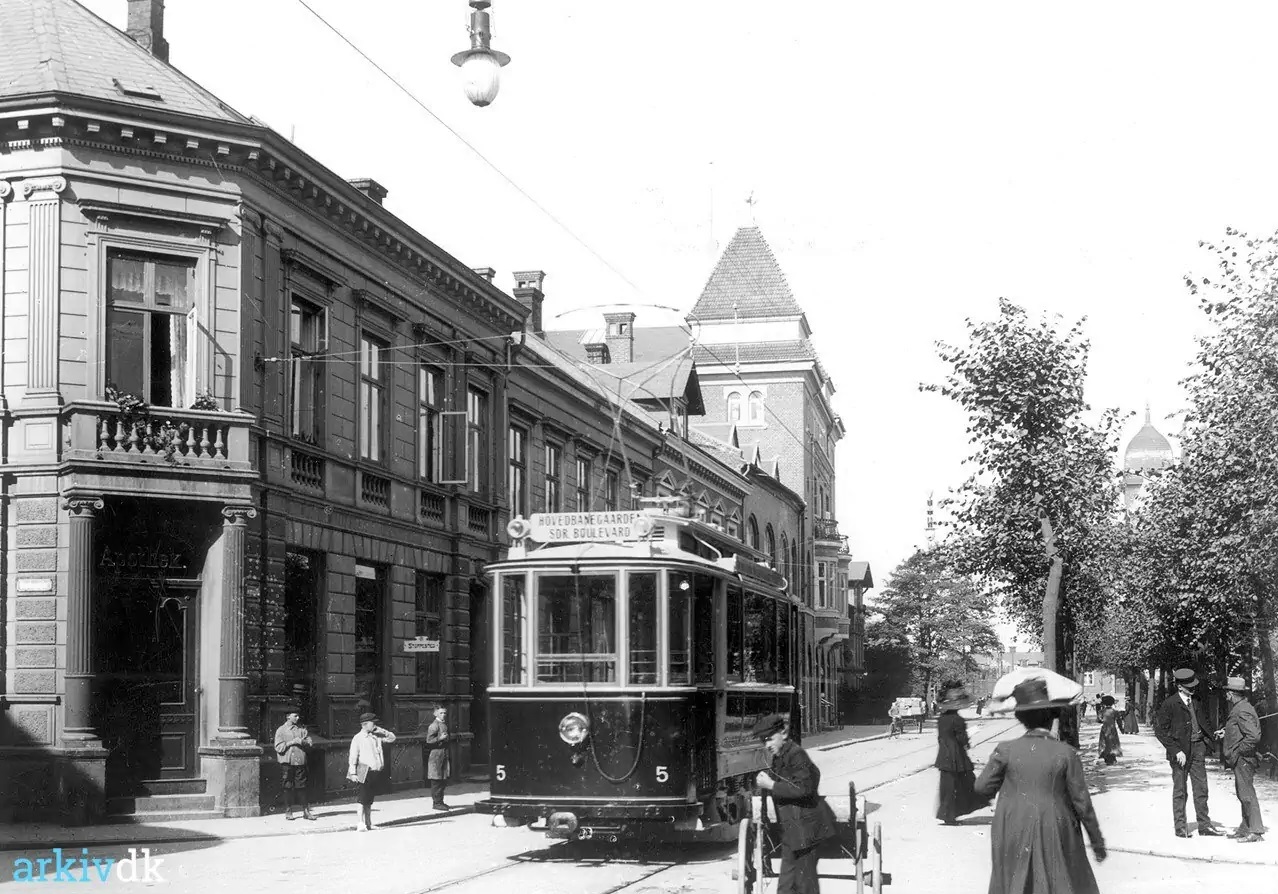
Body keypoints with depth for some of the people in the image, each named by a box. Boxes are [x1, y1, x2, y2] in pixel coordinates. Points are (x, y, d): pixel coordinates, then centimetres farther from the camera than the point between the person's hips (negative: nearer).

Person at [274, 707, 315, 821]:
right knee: (288, 787, 1)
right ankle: (288, 812, 9)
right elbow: (279, 747, -8)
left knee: (301, 786, 2)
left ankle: (306, 811, 6)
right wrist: (292, 742, -13)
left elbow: (310, 742, 8)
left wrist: (302, 741, -12)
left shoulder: (301, 729, 13)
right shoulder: (281, 730, 2)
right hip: (287, 762, -2)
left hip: (300, 761, 3)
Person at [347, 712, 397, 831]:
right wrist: (353, 773, -11)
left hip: (378, 772, 6)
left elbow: (392, 738, 16)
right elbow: (353, 757, -6)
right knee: (363, 799, -5)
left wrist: (382, 731, 2)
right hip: (366, 772, -6)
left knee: (370, 799, 13)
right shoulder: (358, 738, -5)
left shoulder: (377, 735, 12)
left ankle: (368, 823, 19)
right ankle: (361, 824, -1)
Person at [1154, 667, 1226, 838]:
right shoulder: (1169, 704, -11)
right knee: (1179, 790, 3)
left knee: (1201, 787, 7)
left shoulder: (1195, 703, 10)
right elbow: (1160, 730, -11)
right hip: (1180, 750, -6)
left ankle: (1204, 824, 15)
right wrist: (1176, 750, -16)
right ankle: (1180, 827, 11)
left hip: (1197, 747, 6)